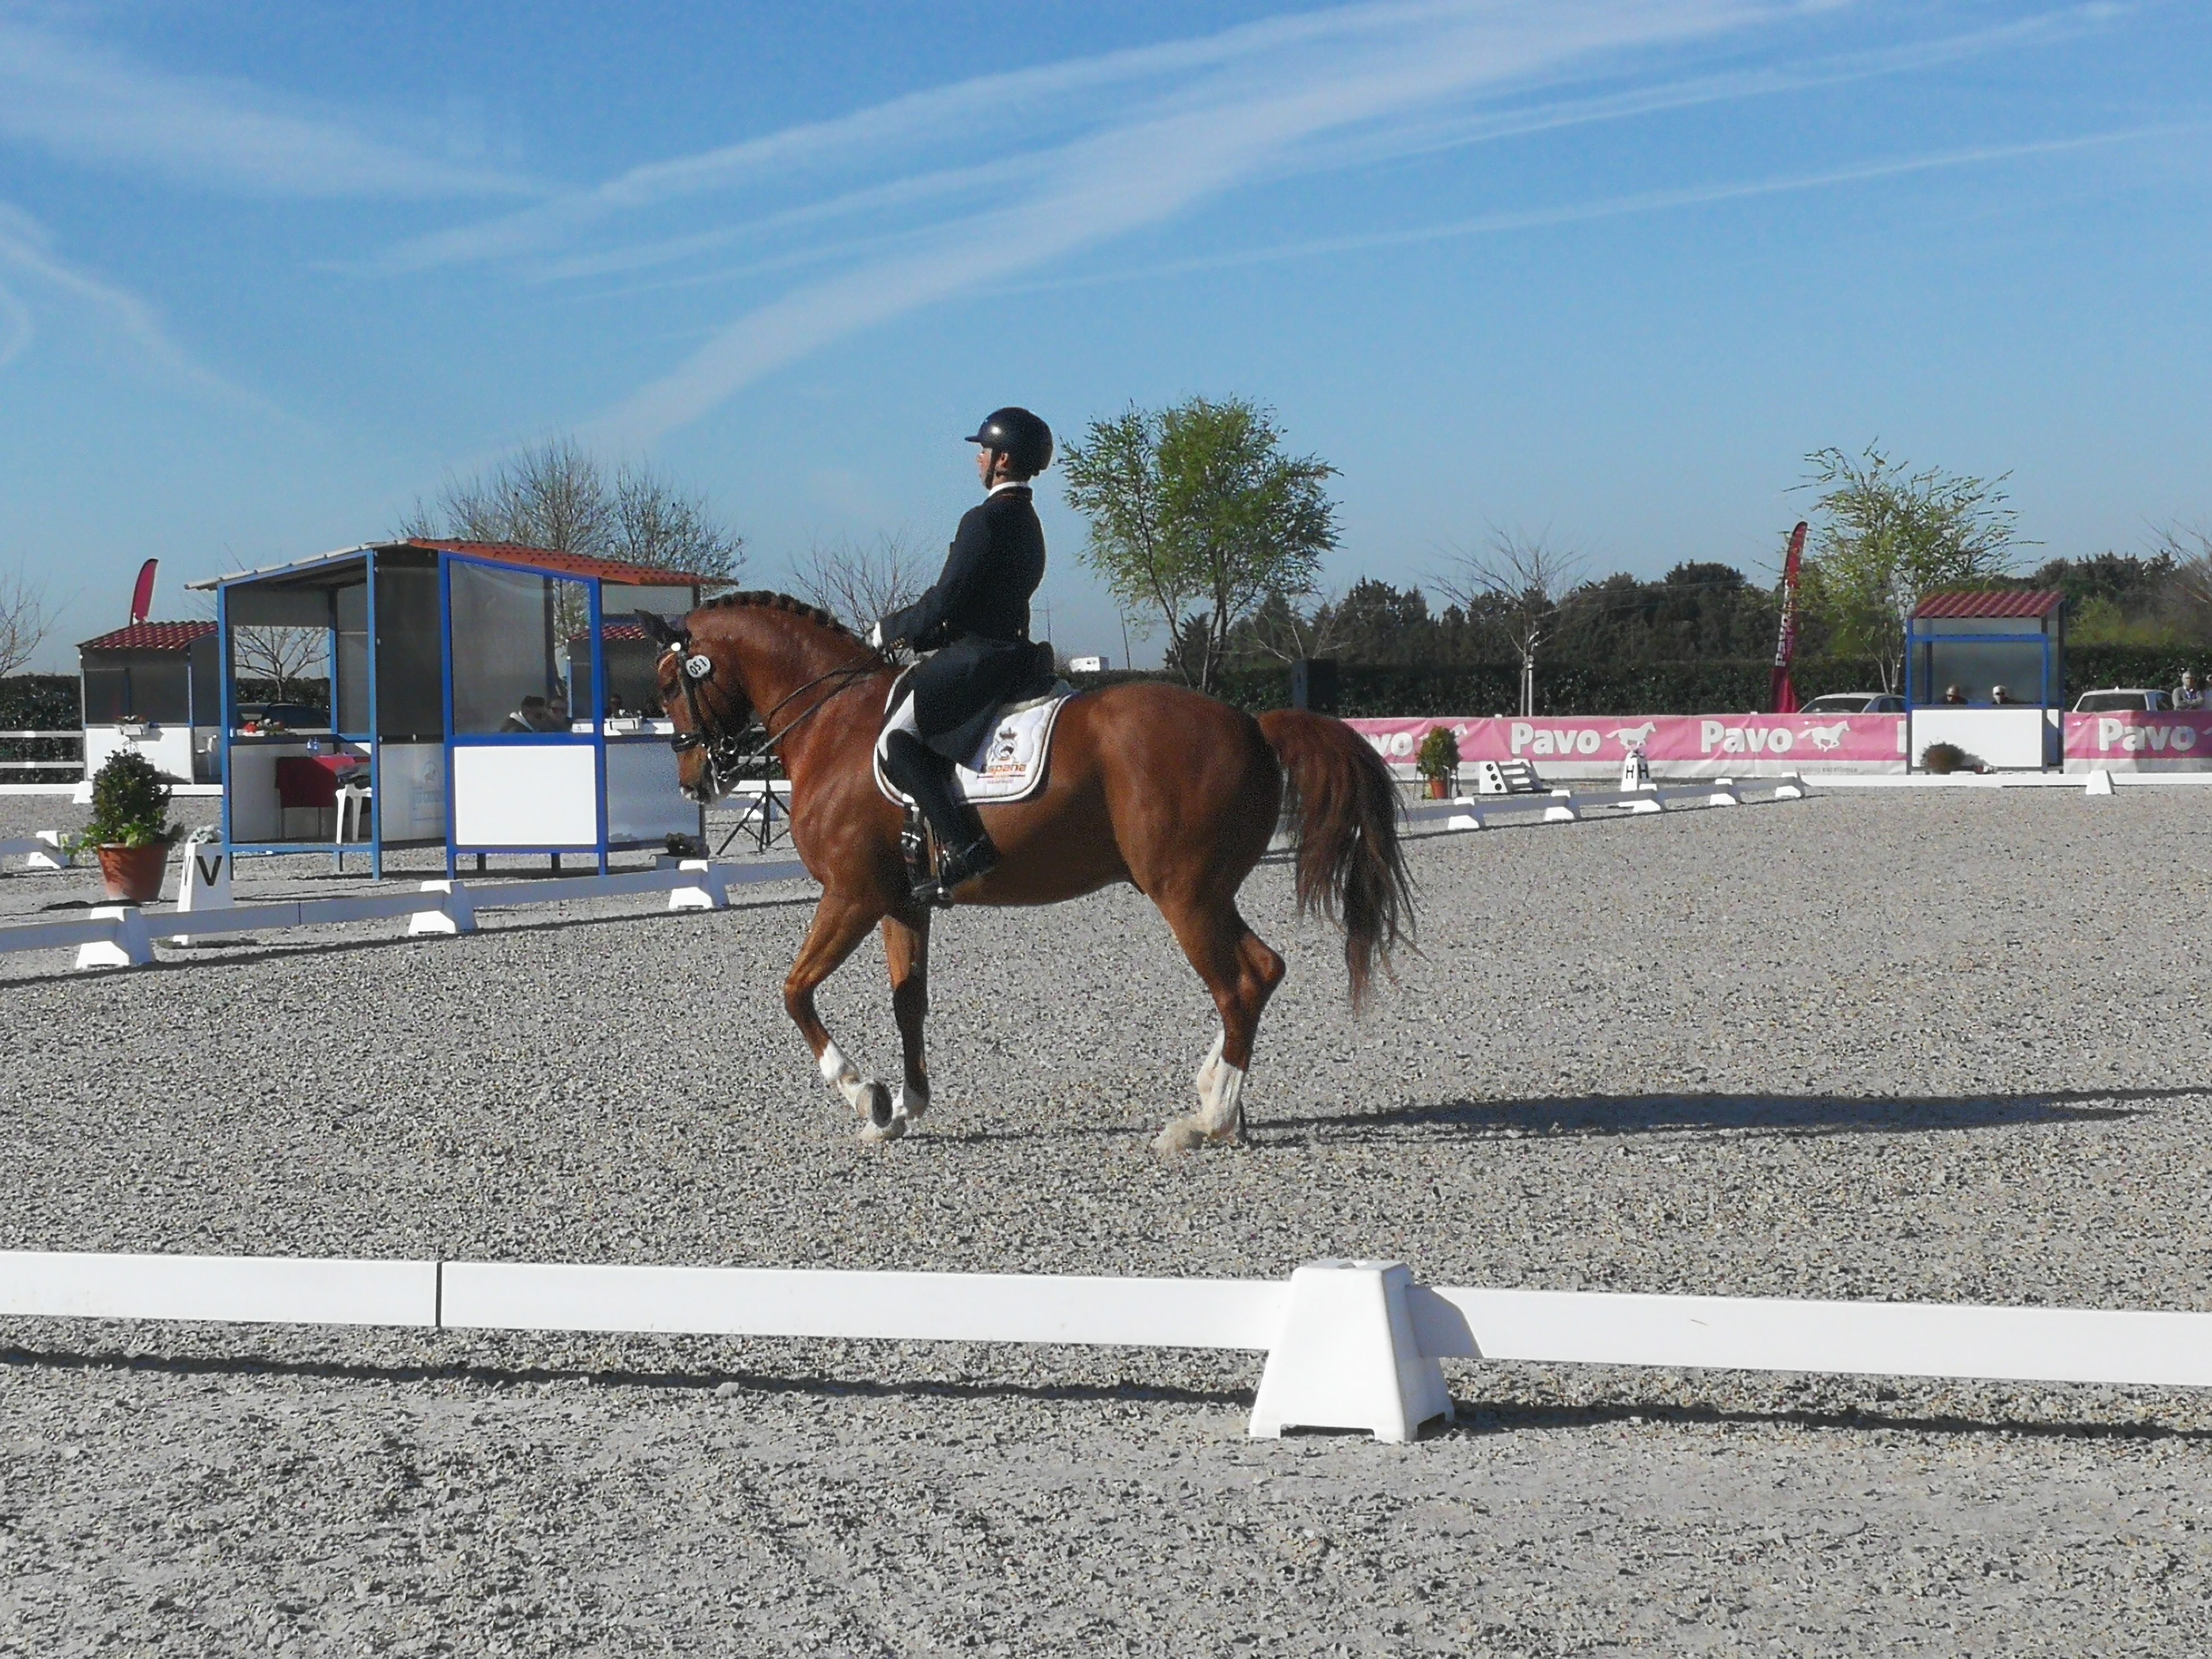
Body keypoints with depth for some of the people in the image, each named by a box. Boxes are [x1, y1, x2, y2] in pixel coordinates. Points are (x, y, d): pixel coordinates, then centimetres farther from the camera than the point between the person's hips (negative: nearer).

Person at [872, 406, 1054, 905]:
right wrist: (914, 635, 17)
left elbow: (945, 601, -18)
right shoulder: (1025, 521, 17)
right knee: (910, 731, 20)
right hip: (1008, 652, 10)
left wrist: (891, 630, -2)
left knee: (899, 738, -13)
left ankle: (963, 847, -22)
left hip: (980, 658, -10)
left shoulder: (985, 520, -15)